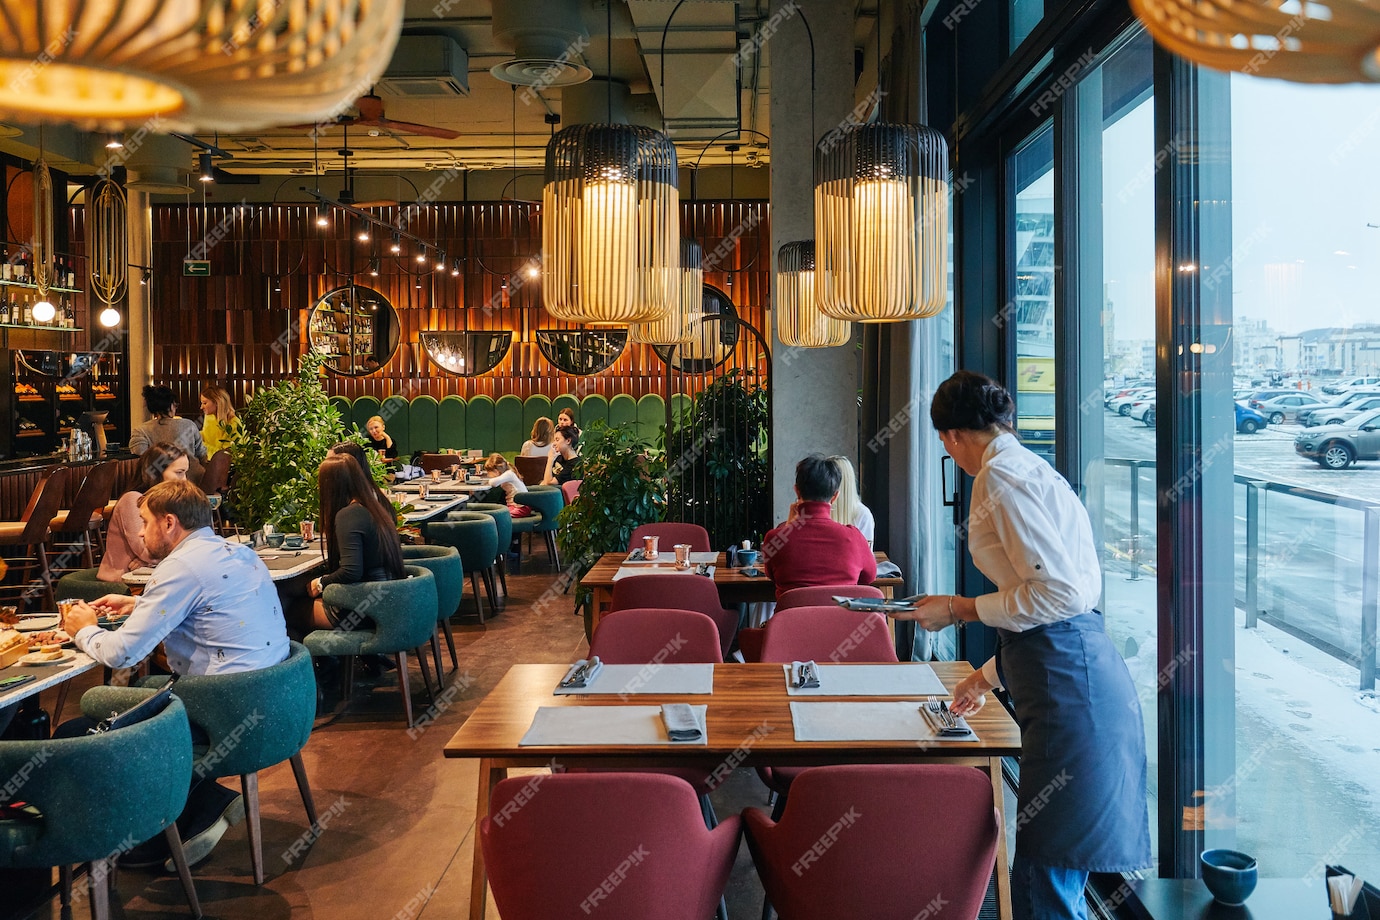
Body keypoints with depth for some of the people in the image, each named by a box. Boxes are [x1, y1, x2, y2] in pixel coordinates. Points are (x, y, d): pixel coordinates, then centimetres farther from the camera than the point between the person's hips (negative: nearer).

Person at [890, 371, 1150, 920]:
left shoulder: (1001, 476, -9)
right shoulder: (1032, 470, 21)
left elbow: (1059, 592, -18)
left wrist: (960, 610, -7)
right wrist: (989, 675, 35)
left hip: (1068, 688, -10)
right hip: (1073, 673, 10)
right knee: (1046, 873, 15)